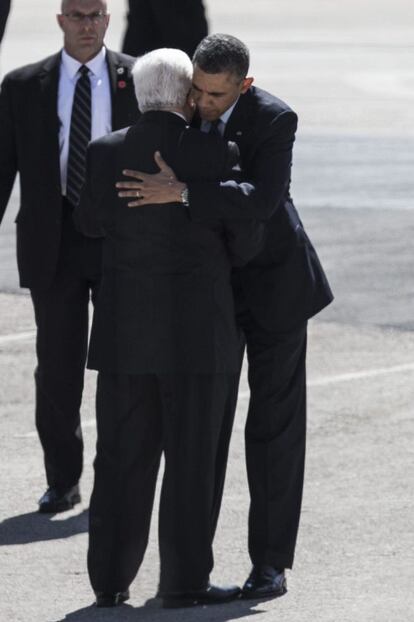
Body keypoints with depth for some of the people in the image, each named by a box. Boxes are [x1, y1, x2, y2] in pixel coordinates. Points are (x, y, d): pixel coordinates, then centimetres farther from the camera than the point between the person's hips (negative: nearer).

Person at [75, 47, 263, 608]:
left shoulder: (106, 153, -1)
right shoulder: (215, 155, -10)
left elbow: (91, 221, 14)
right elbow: (246, 239, -6)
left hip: (124, 329, 3)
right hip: (197, 328, -3)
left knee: (123, 456, 9)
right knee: (192, 457, 3)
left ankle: (110, 580, 10)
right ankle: (184, 581, 5)